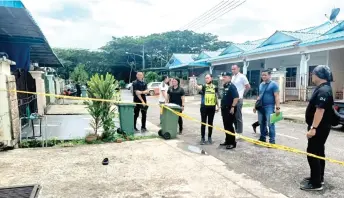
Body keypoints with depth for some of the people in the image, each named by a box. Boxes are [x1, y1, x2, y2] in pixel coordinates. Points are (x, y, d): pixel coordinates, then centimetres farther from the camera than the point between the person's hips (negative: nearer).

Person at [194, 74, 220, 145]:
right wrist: (195, 84, -45)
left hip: (212, 107, 2)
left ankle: (209, 137, 22)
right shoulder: (203, 86, -2)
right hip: (204, 107, -2)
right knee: (203, 123, 3)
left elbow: (216, 97, 12)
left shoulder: (215, 87, 6)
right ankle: (203, 138, 11)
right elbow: (198, 87, -25)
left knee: (210, 123, 10)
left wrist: (217, 106, 10)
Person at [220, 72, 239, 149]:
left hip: (230, 109, -9)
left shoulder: (232, 86, -14)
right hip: (224, 109, 9)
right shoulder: (225, 86, 14)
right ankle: (227, 141, 24)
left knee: (229, 126, -5)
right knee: (226, 126, 14)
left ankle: (232, 143, 3)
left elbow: (236, 97, -22)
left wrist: (233, 107, -23)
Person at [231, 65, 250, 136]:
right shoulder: (232, 77, 12)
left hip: (238, 99, -7)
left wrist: (242, 93, 2)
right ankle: (236, 130, 24)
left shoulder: (242, 77, -8)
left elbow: (248, 87, -5)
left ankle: (239, 132, 7)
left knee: (238, 116, -2)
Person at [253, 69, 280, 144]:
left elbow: (277, 97, -13)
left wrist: (277, 108, -20)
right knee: (262, 123, 13)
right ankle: (262, 138, 24)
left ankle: (272, 140, 4)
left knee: (270, 124, -4)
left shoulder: (273, 84, -7)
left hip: (269, 106, -7)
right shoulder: (261, 84, 14)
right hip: (261, 107, 7)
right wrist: (256, 106, 19)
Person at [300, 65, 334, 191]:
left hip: (319, 128, -11)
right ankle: (319, 177, 29)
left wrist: (313, 128, -30)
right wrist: (313, 127, 22)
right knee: (319, 152, 17)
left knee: (313, 153, -6)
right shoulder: (322, 88, 13)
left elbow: (320, 110, -28)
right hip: (320, 127, 11)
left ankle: (316, 183, 1)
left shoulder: (323, 90, -21)